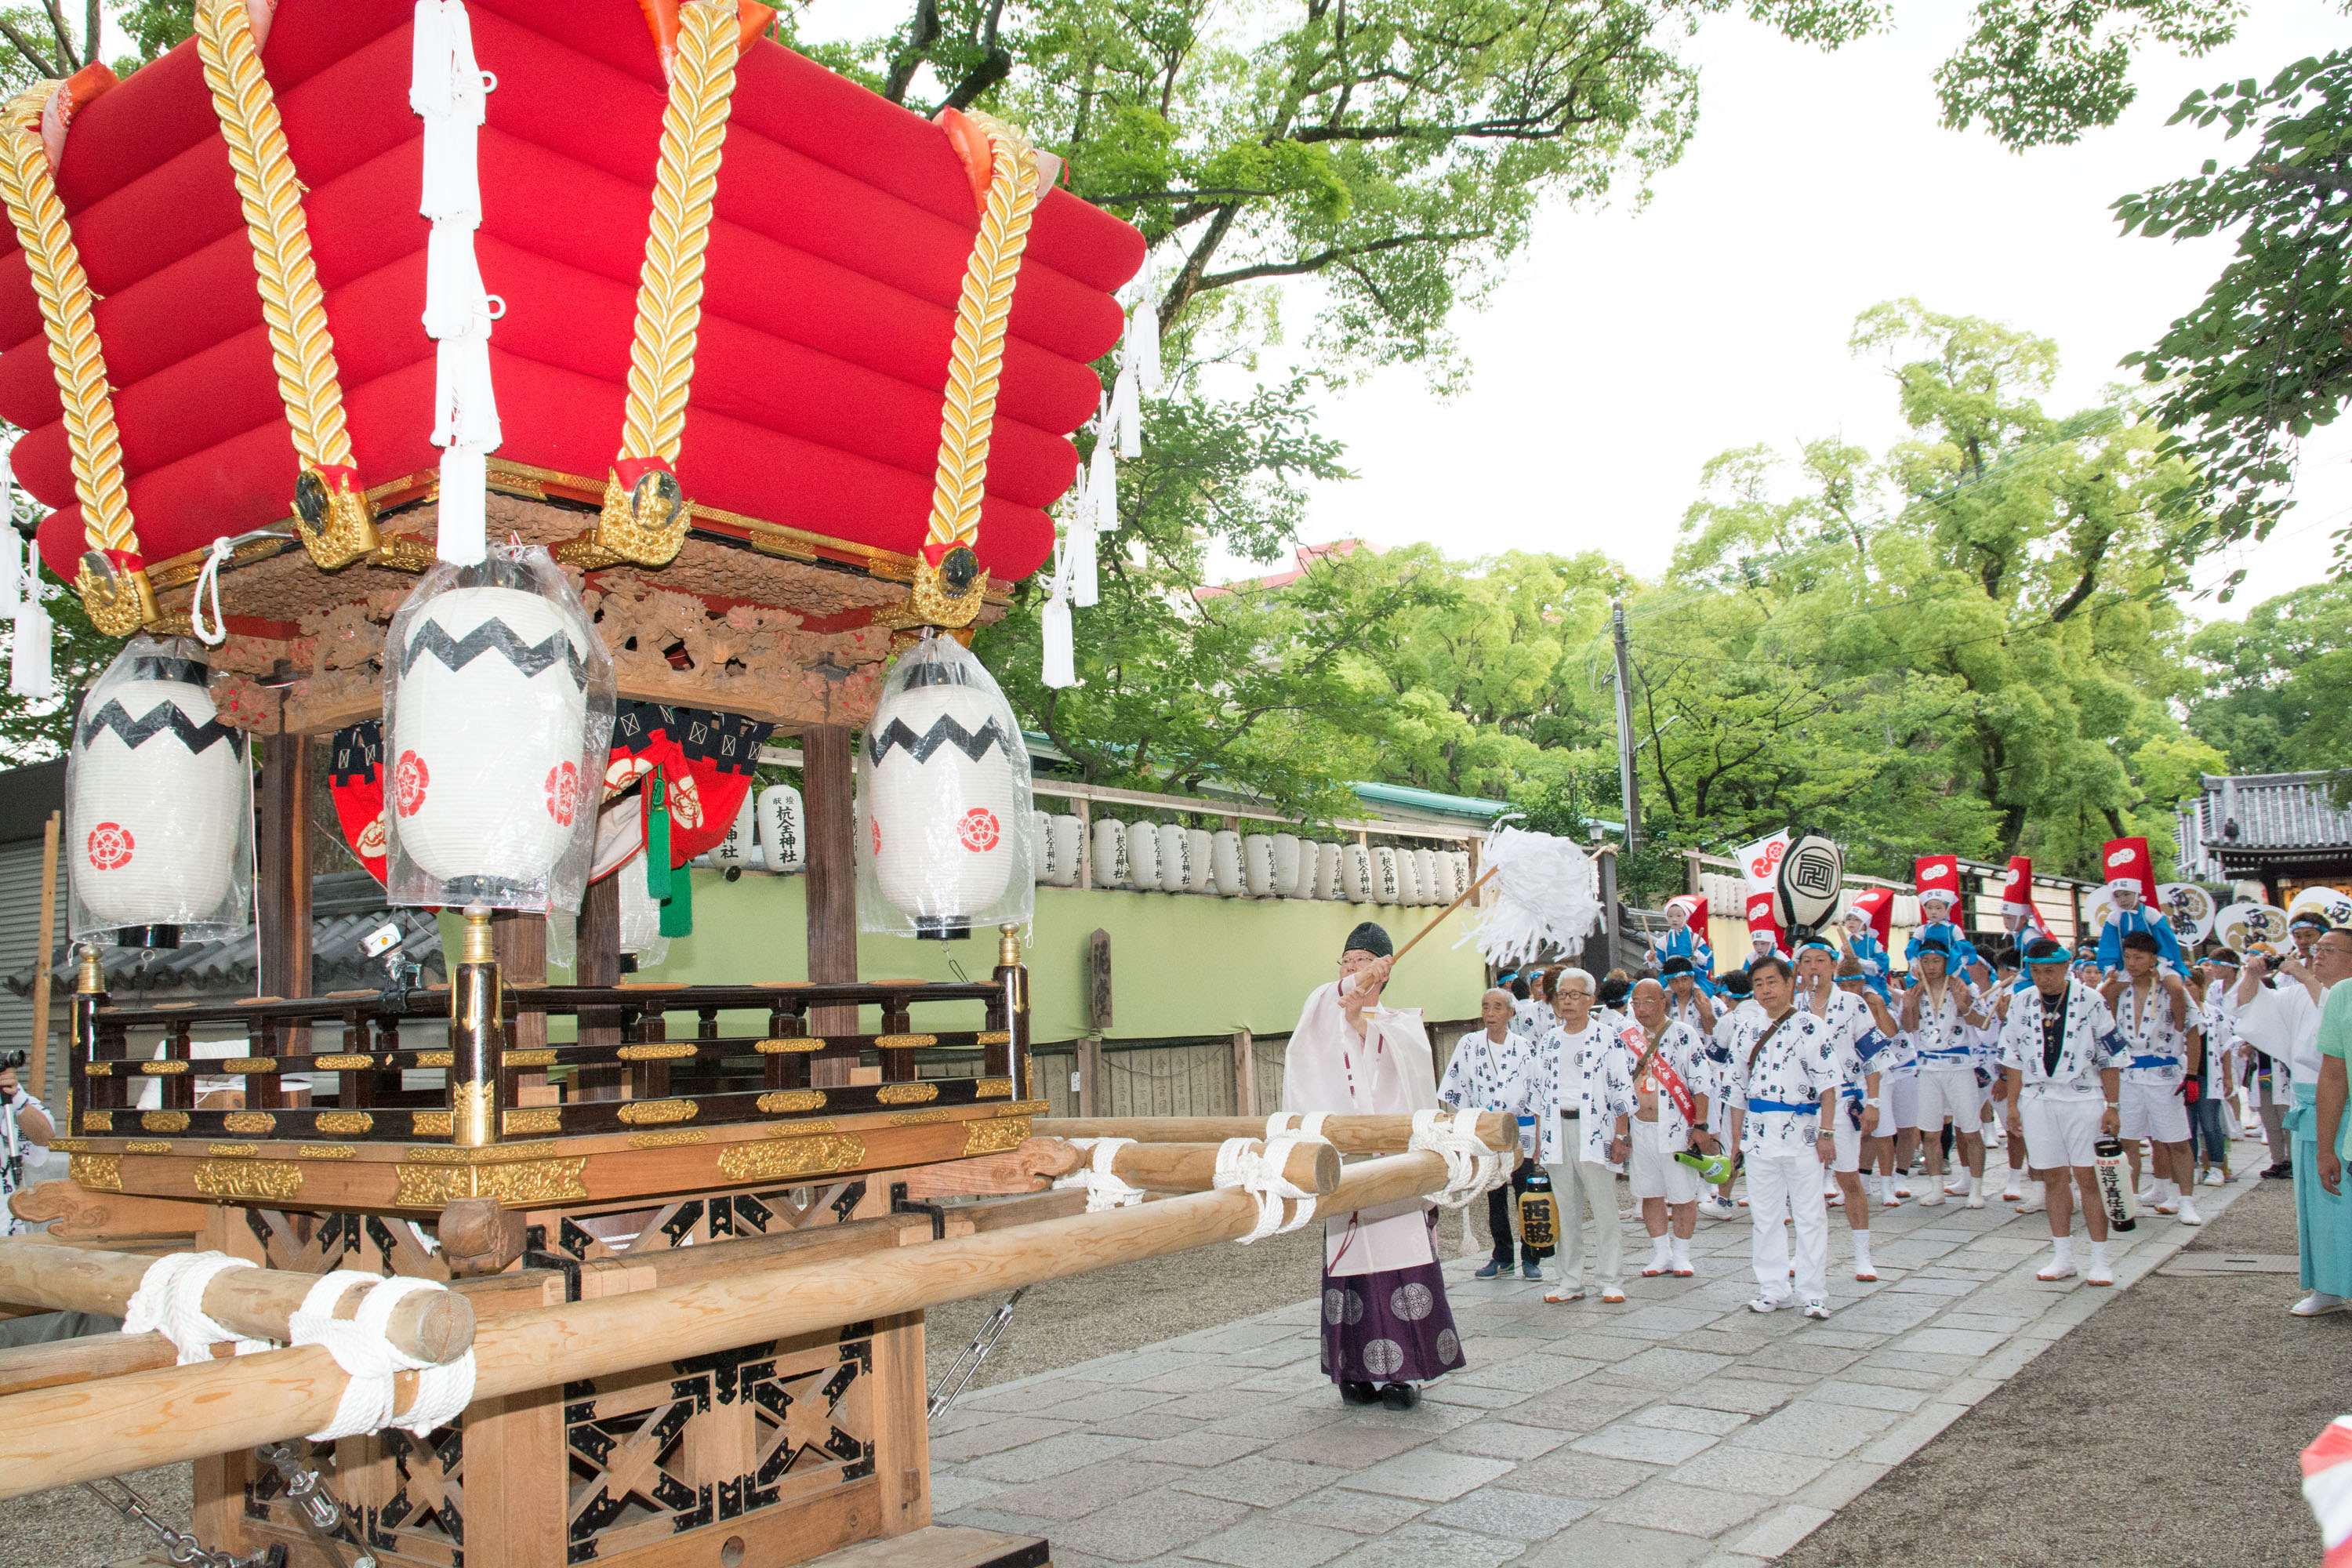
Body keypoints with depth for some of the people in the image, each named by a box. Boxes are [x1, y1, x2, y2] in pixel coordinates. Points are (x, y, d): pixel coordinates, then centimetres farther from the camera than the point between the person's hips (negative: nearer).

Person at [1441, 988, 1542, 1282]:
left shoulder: (1526, 1048, 0)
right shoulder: (1468, 1045, 3)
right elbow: (1460, 1093, 5)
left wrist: (1539, 1138, -2)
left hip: (1521, 1131, -1)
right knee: (1494, 1197, 7)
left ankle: (1531, 1259, 10)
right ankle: (1502, 1257, 18)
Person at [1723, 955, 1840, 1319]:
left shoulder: (1809, 1027, -6)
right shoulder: (1748, 1028, 8)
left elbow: (1827, 1086, -7)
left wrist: (1825, 1133, -13)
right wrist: (1737, 1134, 12)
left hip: (1801, 1130, -4)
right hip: (1759, 1132, 5)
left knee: (1809, 1215, 2)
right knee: (1764, 1216, 9)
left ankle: (1814, 1294, 10)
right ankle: (1772, 1290, 19)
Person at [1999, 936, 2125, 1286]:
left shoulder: (2091, 1002, -4)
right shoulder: (2021, 1004, 6)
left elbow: (2109, 1056, -1)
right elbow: (2014, 1058, 11)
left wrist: (2112, 1105, -3)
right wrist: (2013, 1105, 8)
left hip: (2083, 1098, -3)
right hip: (2037, 1099, 3)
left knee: (2087, 1178, -5)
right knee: (2056, 1178, 7)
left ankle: (2100, 1262, 2)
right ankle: (2063, 1257, 14)